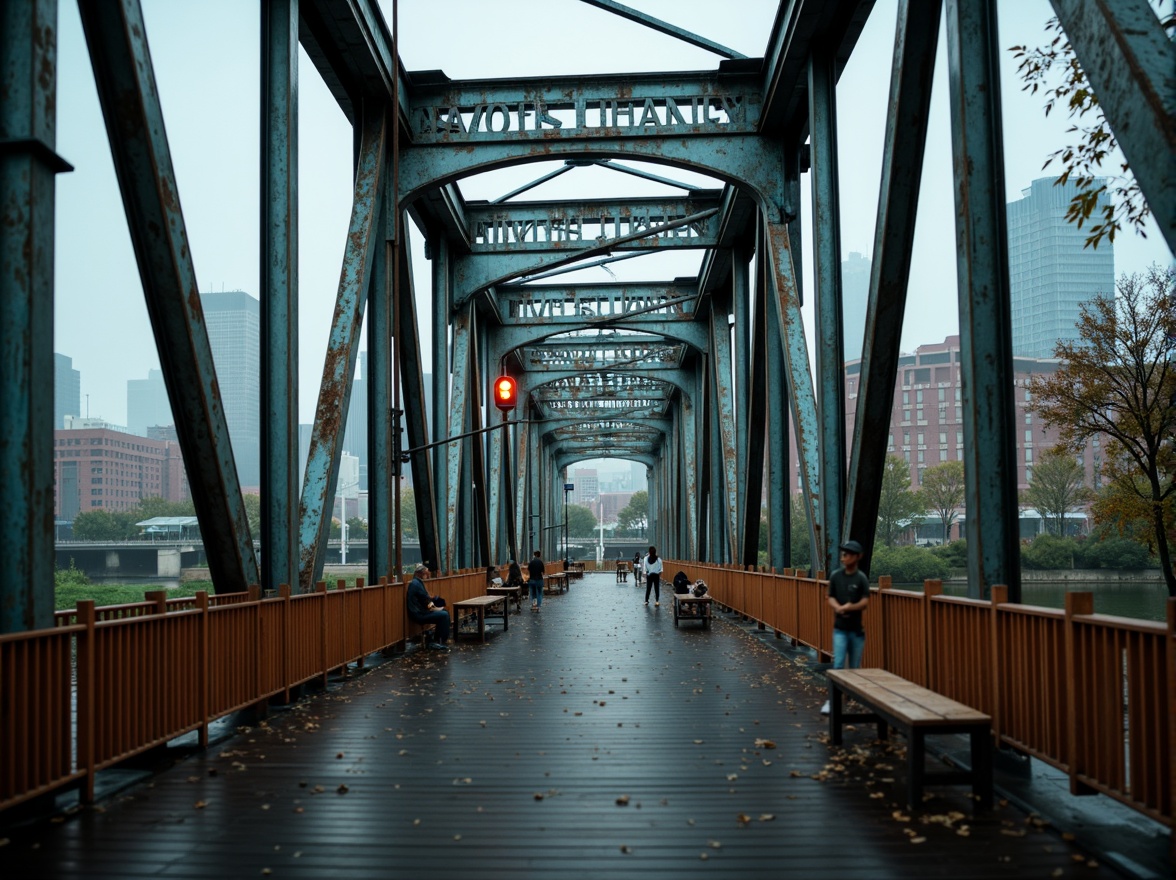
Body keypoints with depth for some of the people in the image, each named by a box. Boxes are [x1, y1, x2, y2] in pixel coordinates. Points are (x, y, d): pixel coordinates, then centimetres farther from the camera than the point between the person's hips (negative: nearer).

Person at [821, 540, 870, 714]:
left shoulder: (862, 578, -5)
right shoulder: (835, 576, 0)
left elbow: (864, 603, -11)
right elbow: (831, 599, 0)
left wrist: (848, 607, -27)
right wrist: (840, 608, -20)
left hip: (857, 629, 0)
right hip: (840, 628, 0)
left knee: (854, 667, 7)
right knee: (838, 664, -10)